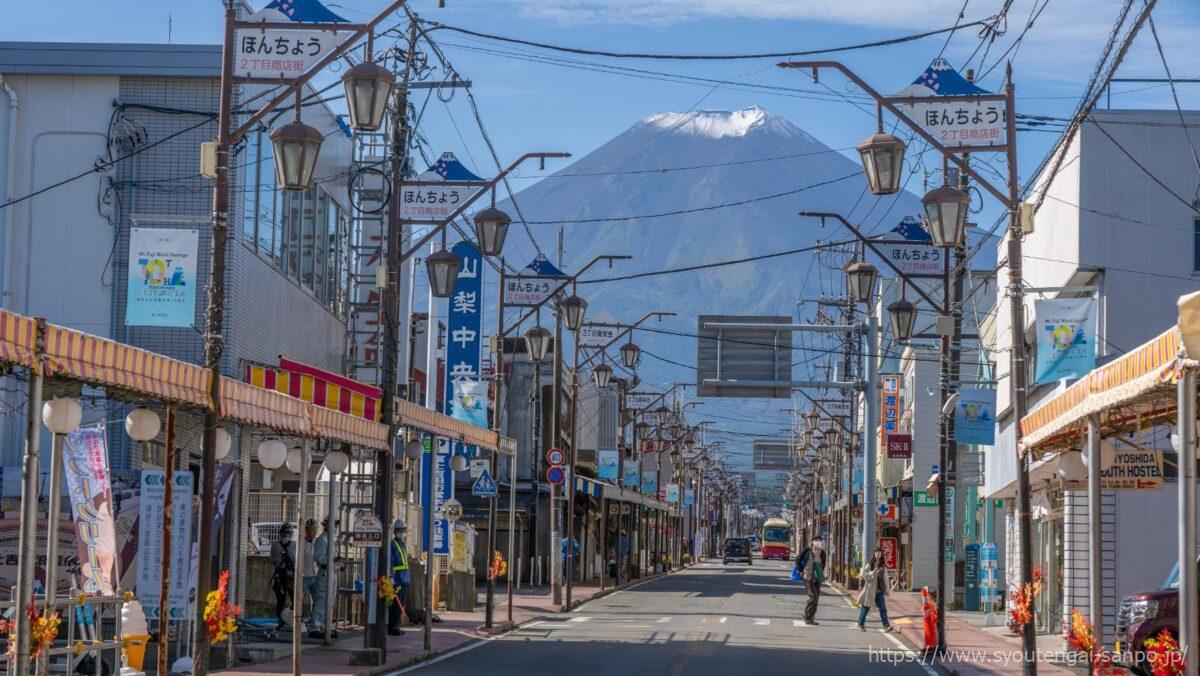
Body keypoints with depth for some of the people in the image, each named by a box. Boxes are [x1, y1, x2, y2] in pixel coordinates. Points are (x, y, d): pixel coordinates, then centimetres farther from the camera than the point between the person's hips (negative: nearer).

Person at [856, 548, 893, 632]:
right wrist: (872, 573, -22)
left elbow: (885, 578, 16)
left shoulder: (883, 566, 11)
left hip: (880, 590, 4)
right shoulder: (870, 564, -2)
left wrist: (886, 590, 13)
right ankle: (861, 625, 12)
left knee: (883, 608, -2)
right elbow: (863, 575, -5)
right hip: (870, 589, -4)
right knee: (866, 607, 2)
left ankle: (886, 626, -4)